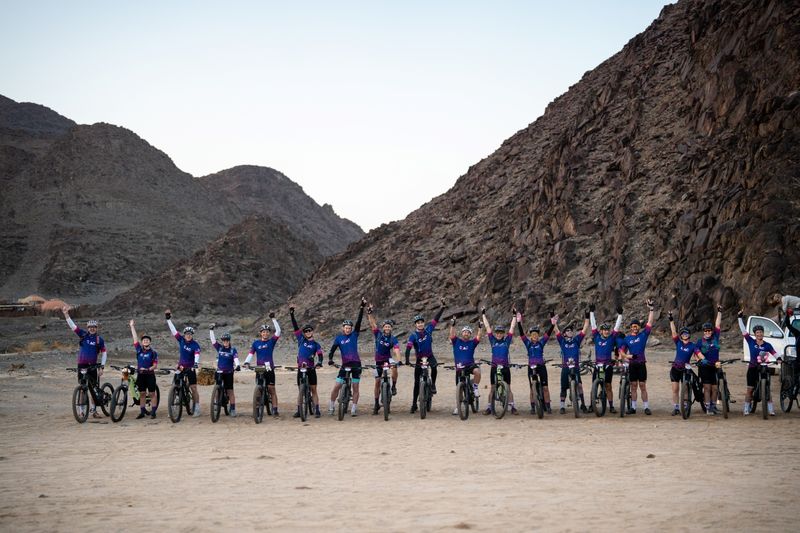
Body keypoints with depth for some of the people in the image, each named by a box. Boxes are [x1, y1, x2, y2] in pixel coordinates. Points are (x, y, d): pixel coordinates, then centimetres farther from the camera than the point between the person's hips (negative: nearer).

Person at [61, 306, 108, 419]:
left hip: (93, 366, 0)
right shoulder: (83, 335, 3)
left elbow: (104, 353, 3)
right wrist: (66, 314, -17)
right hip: (81, 366, 0)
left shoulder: (99, 339, 1)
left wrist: (102, 367, -4)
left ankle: (93, 409, 7)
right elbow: (72, 325, -4)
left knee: (93, 388, 0)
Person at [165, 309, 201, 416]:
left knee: (193, 388, -1)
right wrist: (168, 319, -13)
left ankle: (197, 409, 6)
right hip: (180, 367, 4)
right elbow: (173, 330, -5)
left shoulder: (195, 345, -13)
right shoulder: (181, 340, -2)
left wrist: (196, 364, -47)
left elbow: (197, 355, -28)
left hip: (190, 368, -3)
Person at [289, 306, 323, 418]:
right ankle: (299, 411, 11)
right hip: (301, 368, 2)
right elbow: (295, 327, 4)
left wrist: (319, 362, -31)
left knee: (313, 390, -1)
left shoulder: (316, 344, 5)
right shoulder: (301, 340, 9)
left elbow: (320, 355, -10)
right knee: (300, 390, 7)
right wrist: (291, 315, -4)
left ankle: (316, 410, -2)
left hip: (311, 369, -2)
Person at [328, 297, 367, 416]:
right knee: (337, 386, -4)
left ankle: (354, 409, 9)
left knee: (355, 387, 1)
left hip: (356, 364, 0)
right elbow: (332, 349, -1)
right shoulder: (339, 338, 4)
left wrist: (362, 307, -15)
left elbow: (359, 321, -6)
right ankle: (331, 407, 11)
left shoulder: (354, 334, 3)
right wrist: (330, 359, -19)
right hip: (345, 365, 0)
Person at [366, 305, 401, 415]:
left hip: (388, 358, -2)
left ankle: (394, 386, -17)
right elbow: (373, 323, -17)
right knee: (377, 382, 0)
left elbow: (397, 351, -28)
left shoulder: (393, 339, -15)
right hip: (379, 360, 2)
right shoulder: (378, 334, -8)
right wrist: (369, 313, -30)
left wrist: (398, 360, -45)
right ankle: (376, 404, 10)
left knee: (394, 366, -36)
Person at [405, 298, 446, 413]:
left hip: (430, 356, 1)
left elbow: (436, 318, -9)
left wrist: (443, 306, -17)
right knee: (417, 382, 0)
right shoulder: (413, 335, -15)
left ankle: (433, 384, -10)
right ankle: (414, 404, 8)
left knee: (434, 366, -35)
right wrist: (407, 360, -41)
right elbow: (408, 348, -26)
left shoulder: (428, 330, -7)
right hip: (419, 359, -1)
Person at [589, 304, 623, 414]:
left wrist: (619, 314, -7)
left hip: (608, 365, -1)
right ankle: (592, 405, 10)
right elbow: (593, 325, 3)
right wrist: (591, 312, 2)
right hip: (597, 364, 1)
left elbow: (617, 327, -2)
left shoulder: (612, 338, 2)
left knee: (608, 386, 3)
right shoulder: (597, 337, 3)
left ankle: (611, 406, 7)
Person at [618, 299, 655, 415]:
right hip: (632, 364, 2)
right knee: (633, 386, 6)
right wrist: (627, 356, -14)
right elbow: (622, 352, 7)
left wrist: (651, 309, -11)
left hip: (641, 364, -2)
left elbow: (650, 323, -4)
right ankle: (633, 407, 10)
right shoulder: (627, 338, 6)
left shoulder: (643, 334, 3)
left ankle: (646, 407, 2)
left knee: (642, 386, -1)